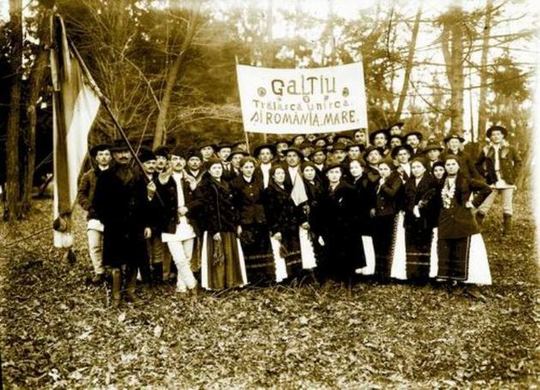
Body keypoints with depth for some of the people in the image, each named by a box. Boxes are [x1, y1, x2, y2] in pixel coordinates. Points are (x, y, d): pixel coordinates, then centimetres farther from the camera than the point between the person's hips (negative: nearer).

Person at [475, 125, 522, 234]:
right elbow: (478, 164, 15)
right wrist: (485, 174, 3)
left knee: (507, 207, 2)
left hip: (507, 183, 0)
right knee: (484, 206, -3)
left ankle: (506, 231, 12)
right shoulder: (486, 150, 5)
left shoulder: (509, 149, 3)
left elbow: (518, 161, 9)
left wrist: (513, 175, -1)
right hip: (492, 183, 0)